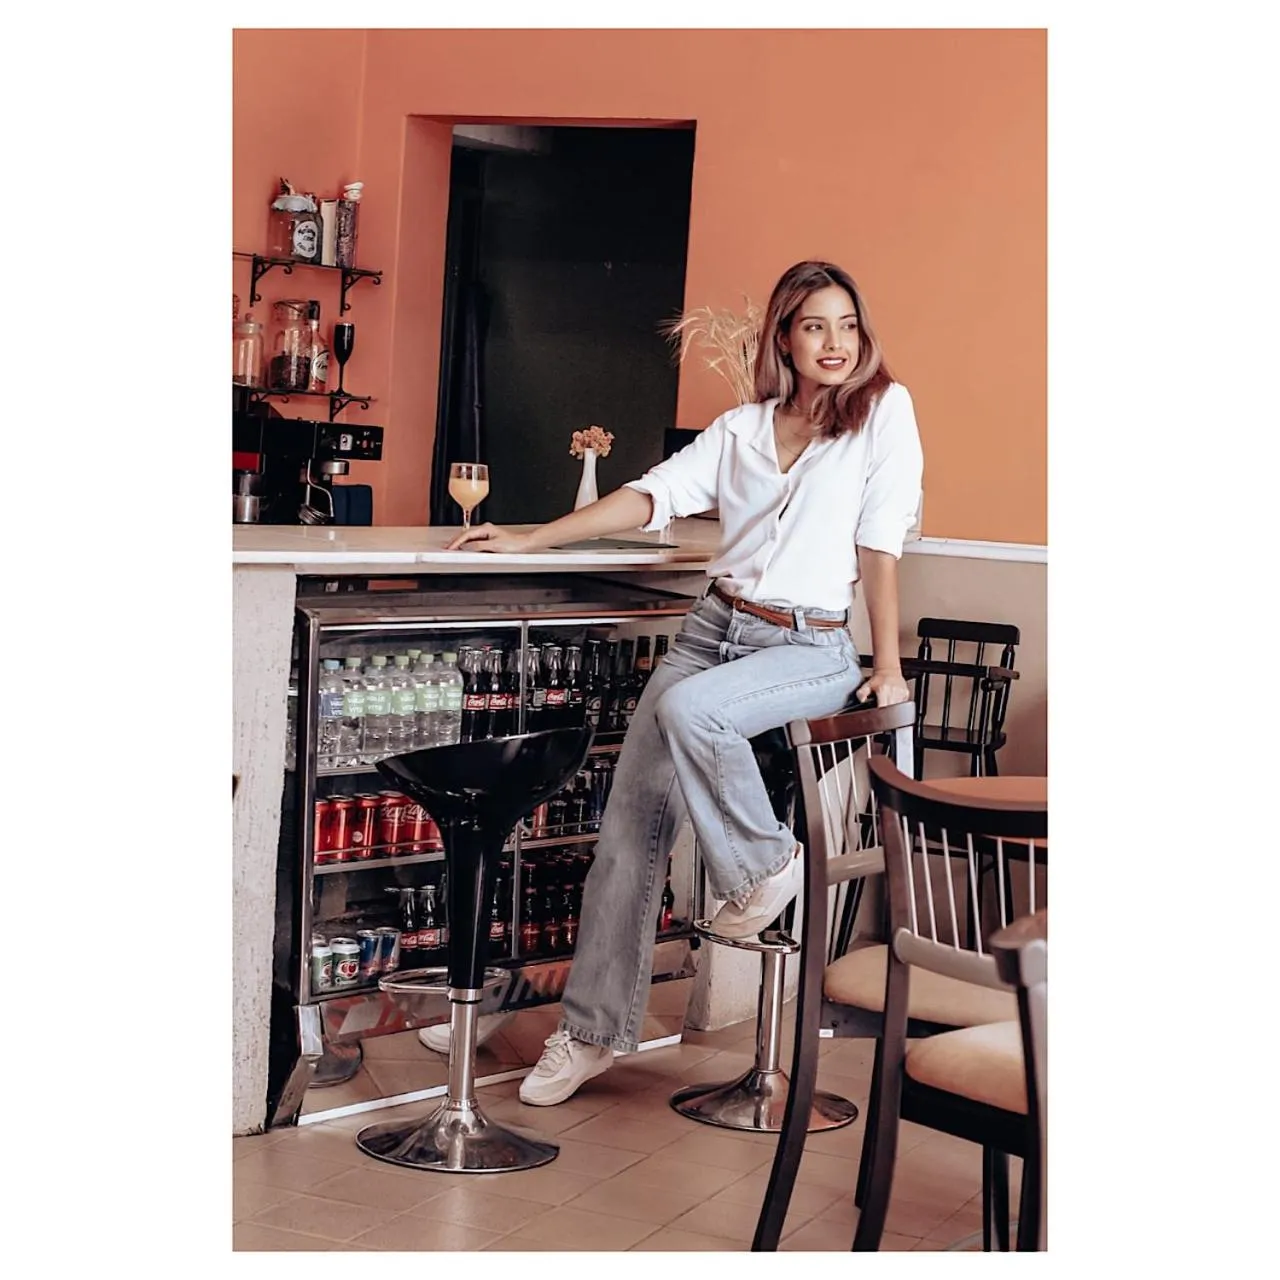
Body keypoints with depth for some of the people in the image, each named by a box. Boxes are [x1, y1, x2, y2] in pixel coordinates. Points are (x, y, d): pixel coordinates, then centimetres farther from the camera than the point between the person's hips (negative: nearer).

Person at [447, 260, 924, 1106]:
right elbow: (653, 496, 7)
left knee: (687, 708, -34)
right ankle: (595, 1029, 6)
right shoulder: (742, 428, 12)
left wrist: (889, 665, -7)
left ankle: (763, 866, -7)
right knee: (633, 820, -3)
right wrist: (531, 539, 0)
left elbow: (881, 540, -5)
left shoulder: (882, 410, 0)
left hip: (810, 647, -5)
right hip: (715, 626, 5)